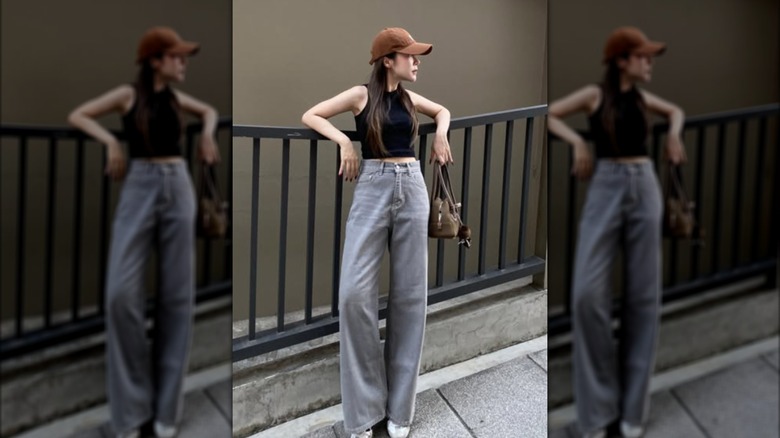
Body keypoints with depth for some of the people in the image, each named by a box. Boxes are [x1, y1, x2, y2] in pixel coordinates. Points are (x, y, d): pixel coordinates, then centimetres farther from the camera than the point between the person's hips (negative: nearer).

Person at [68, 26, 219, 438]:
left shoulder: (176, 97, 11)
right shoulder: (128, 94, 2)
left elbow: (210, 111, 30)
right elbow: (76, 116, 6)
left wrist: (208, 134, 10)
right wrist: (111, 141, -8)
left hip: (178, 189, 3)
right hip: (139, 189, -3)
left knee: (177, 294, 0)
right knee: (122, 292, -15)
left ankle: (166, 404, 7)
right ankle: (131, 403, 0)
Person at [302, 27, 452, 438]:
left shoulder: (409, 98, 12)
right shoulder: (361, 94, 1)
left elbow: (442, 110, 31)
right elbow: (310, 116, 3)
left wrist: (441, 133, 11)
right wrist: (344, 141, -9)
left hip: (411, 189, 4)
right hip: (372, 189, -4)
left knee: (409, 293, 2)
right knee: (355, 291, -14)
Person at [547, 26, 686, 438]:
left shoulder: (643, 97, 11)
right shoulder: (594, 94, 1)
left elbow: (676, 110, 31)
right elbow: (547, 115, 3)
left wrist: (674, 133, 12)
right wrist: (578, 142, -9)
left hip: (644, 190, 4)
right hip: (605, 191, -3)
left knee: (642, 294, 1)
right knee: (587, 293, -14)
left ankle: (633, 404, 9)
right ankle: (599, 403, 1)